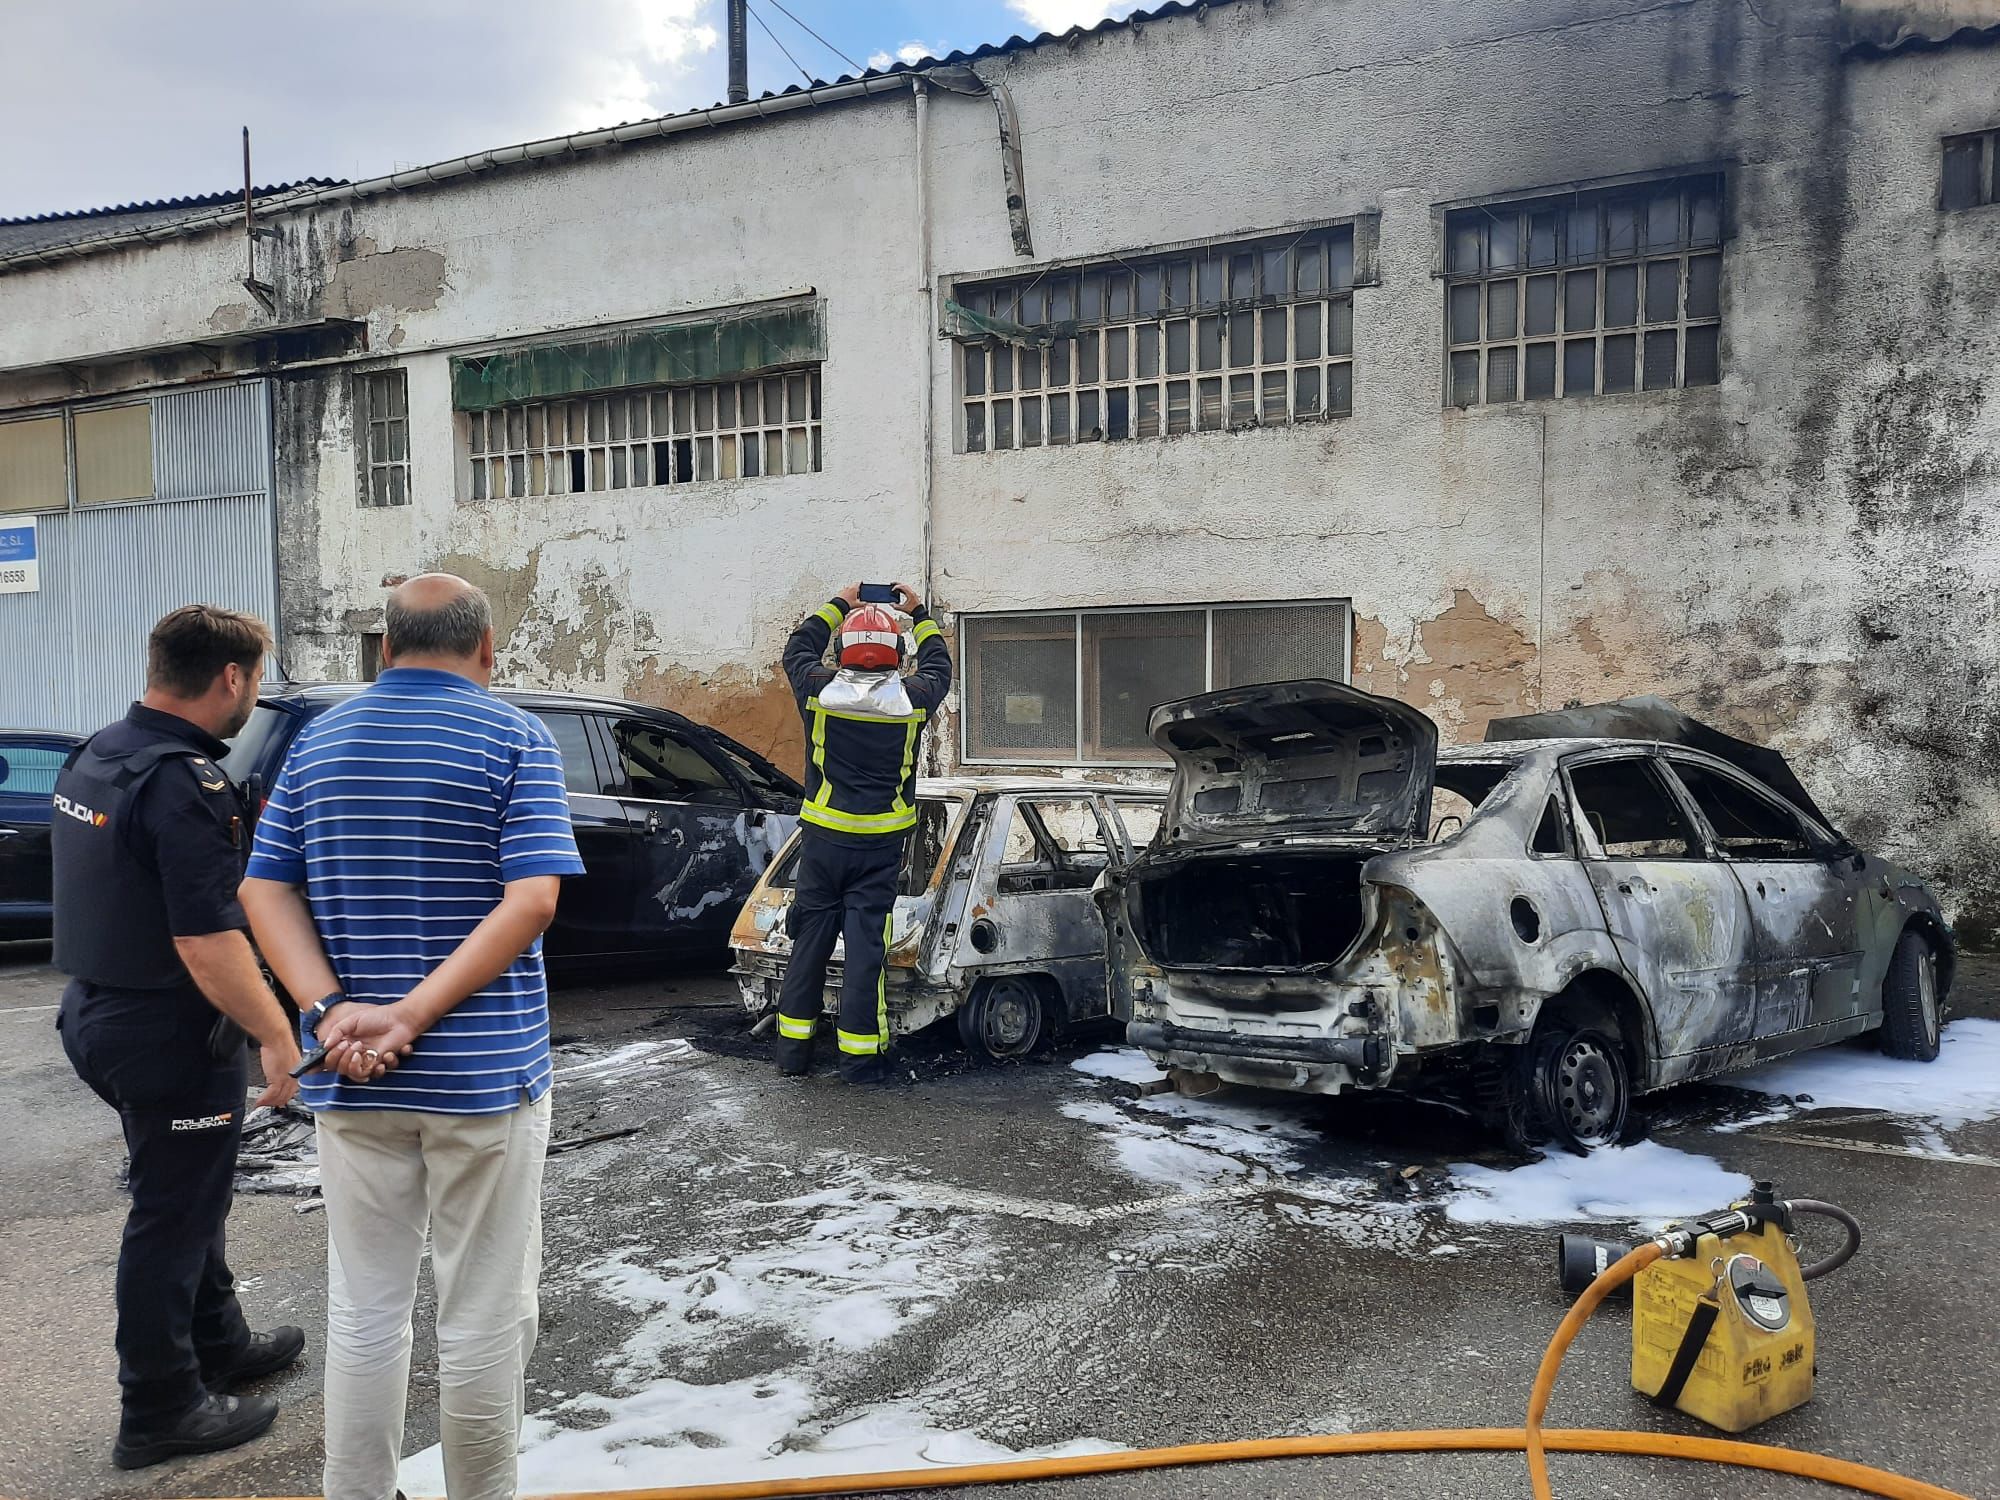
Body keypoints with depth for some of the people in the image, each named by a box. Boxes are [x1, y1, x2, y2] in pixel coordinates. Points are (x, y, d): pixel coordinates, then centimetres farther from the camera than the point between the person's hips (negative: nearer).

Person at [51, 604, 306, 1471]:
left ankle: (216, 1345, 39)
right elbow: (207, 944, -28)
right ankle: (159, 1413, 19)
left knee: (189, 1196, 23)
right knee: (171, 1219, 5)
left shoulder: (94, 758, 6)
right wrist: (280, 1038, -23)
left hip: (99, 1012, 9)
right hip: (169, 1039, -9)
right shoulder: (184, 784, -25)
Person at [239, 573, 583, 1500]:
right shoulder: (515, 739, -6)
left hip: (352, 1078, 4)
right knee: (484, 1318, 9)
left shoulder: (319, 739, 7)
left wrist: (332, 1010, -9)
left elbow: (265, 891, 2)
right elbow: (531, 900, -17)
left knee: (364, 1312, 16)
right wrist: (416, 1016, -17)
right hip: (484, 1071, -4)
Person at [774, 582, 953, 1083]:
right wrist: (919, 613, 32)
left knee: (809, 941, 10)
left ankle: (793, 1047, 18)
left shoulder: (819, 689, -4)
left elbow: (799, 648, 19)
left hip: (822, 838, 1)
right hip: (880, 844, -1)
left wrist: (839, 605, 30)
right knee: (866, 944, 1)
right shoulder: (912, 697, -4)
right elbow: (939, 666, 19)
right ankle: (860, 1054, 4)